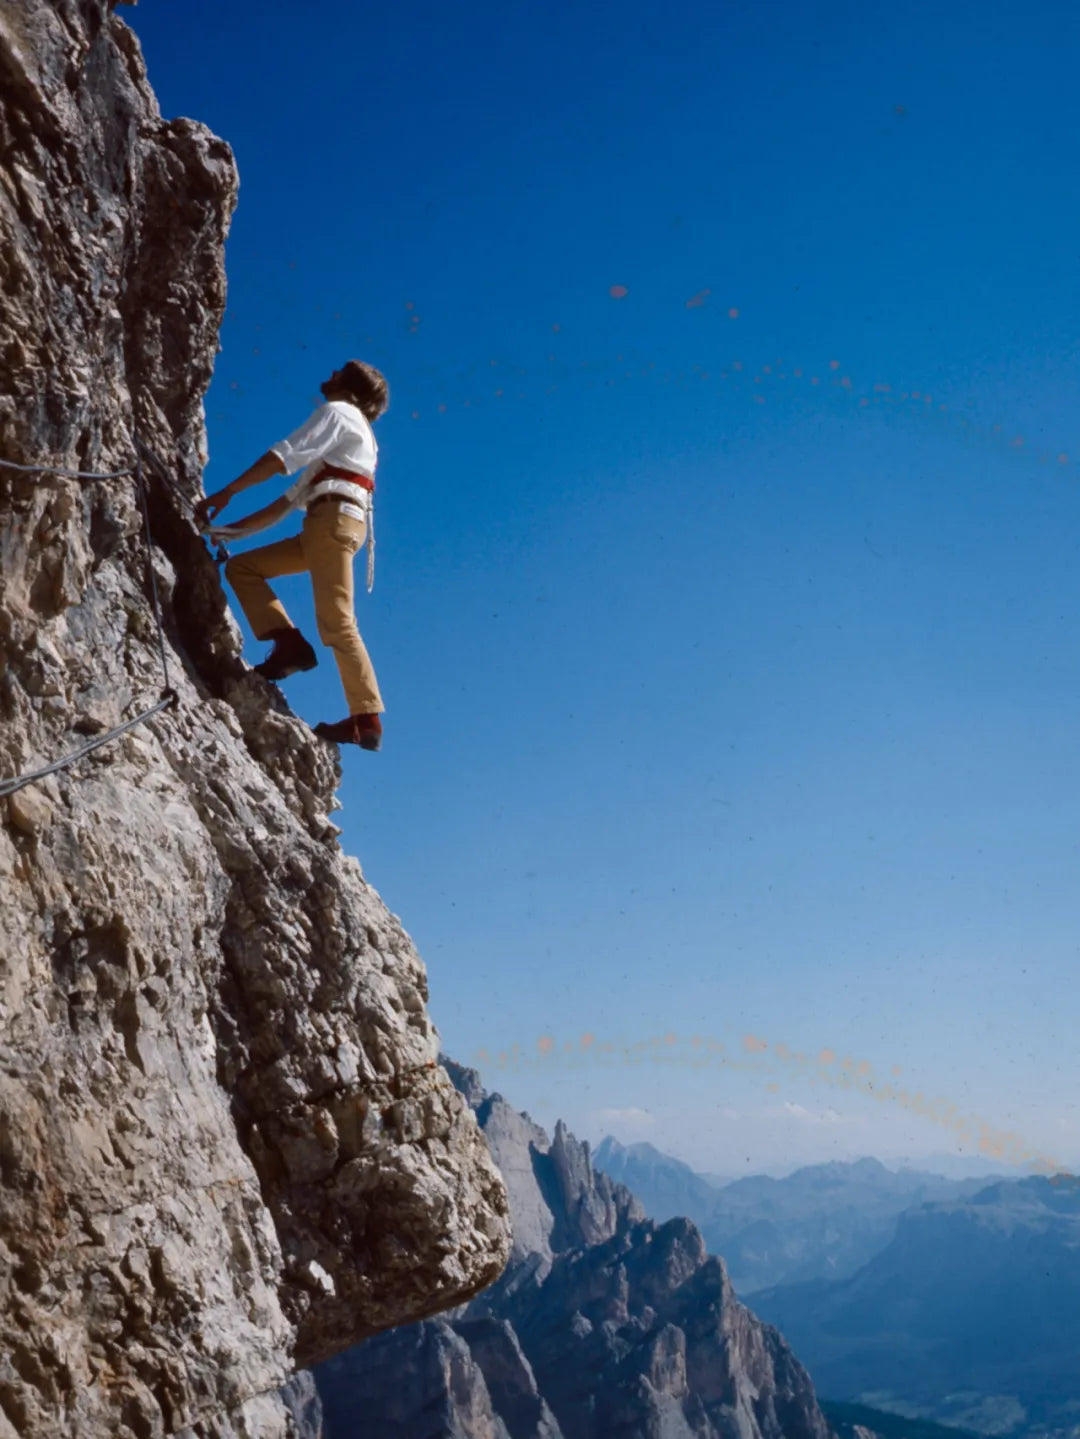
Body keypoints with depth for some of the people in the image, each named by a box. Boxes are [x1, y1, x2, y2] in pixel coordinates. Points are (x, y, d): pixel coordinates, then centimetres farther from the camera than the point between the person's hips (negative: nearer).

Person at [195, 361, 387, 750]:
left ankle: (367, 718, -23)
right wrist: (233, 529, 23)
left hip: (335, 517, -9)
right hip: (327, 527, 9)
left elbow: (282, 456, -6)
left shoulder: (338, 412, 7)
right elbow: (289, 501, 29)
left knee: (336, 621, -18)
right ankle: (288, 642, -11)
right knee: (241, 567, 6)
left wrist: (225, 494, -6)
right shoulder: (327, 456, 35)